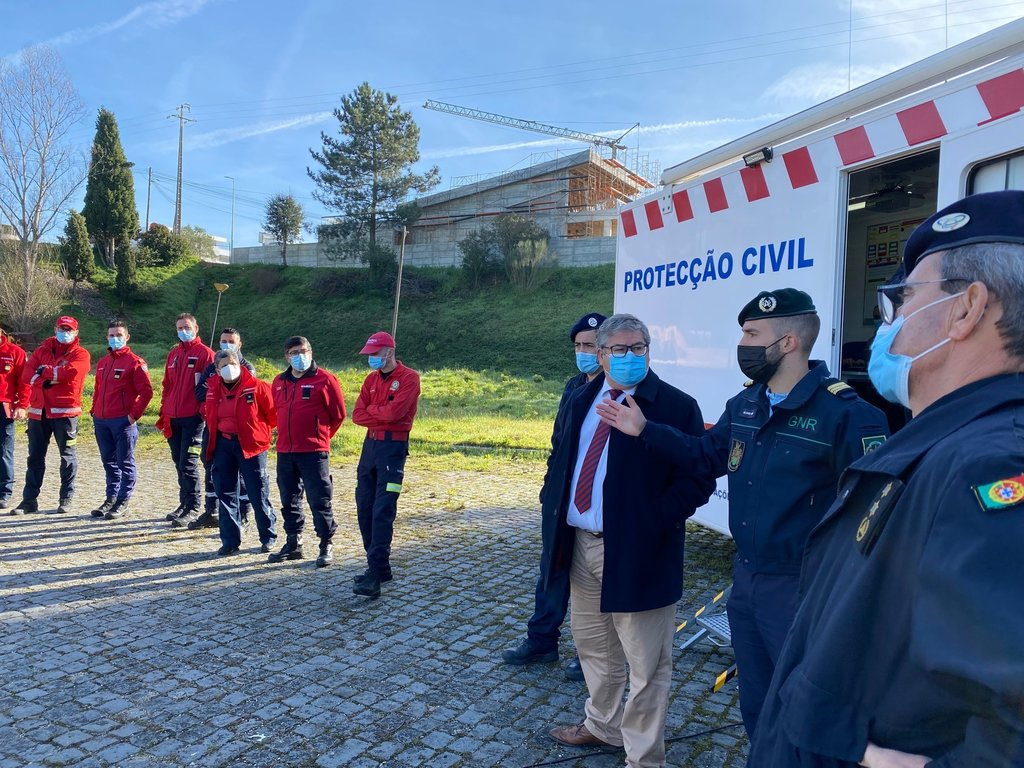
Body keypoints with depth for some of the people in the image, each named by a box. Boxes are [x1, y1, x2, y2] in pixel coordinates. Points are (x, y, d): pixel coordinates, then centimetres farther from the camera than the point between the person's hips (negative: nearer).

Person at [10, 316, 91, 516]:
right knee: (35, 456, 8)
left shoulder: (80, 354, 0)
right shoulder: (42, 350, 13)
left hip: (65, 411, -5)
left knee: (67, 456, 4)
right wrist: (51, 379, -14)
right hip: (38, 411, 5)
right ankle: (29, 500, 14)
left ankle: (67, 498, 14)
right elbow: (26, 375, 0)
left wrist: (43, 372, -7)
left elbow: (69, 372, -20)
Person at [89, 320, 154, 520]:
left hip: (123, 421, -7)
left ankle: (123, 503, 7)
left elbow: (146, 391, -12)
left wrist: (134, 414, -15)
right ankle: (111, 498, 25)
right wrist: (94, 410, 14)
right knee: (108, 461, 15)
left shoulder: (134, 362, -8)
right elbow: (98, 389, 24)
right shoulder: (102, 362, 15)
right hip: (101, 421, 7)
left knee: (125, 462, 1)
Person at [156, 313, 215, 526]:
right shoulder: (173, 354, 16)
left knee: (188, 464, -7)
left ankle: (193, 508, 1)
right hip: (173, 419, 7)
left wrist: (205, 413, -13)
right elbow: (167, 386, 20)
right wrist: (164, 414, 14)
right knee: (179, 463, 13)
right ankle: (184, 503, 24)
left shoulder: (205, 353, -5)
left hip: (193, 418, -7)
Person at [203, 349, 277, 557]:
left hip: (251, 445, -5)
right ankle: (230, 541, 16)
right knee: (225, 493, 7)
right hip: (223, 445, 5)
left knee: (258, 494, 2)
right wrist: (216, 435, 16)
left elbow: (274, 413, -6)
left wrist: (260, 431, 2)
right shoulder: (213, 389, 5)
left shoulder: (256, 387, -11)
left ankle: (268, 537, 17)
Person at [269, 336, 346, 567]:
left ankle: (327, 546, 9)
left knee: (319, 501, -2)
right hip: (285, 452, 6)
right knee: (289, 501, 14)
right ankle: (293, 544, 26)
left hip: (314, 452, -6)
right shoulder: (279, 382, 10)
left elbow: (338, 413, -1)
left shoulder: (324, 379, -6)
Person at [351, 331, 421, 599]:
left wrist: (371, 409, -2)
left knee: (383, 511, -11)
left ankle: (376, 574, -10)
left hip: (394, 446, -7)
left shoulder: (409, 378, -7)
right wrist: (384, 415, -10)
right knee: (364, 507, 8)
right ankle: (378, 565, 19)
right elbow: (357, 415, 5)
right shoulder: (371, 379, 13)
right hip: (370, 444, 7)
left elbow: (395, 412, -19)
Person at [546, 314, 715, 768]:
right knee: (593, 645, 23)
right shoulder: (581, 401, 9)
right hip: (582, 544, 7)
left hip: (636, 550, -6)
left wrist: (652, 522, -20)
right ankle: (603, 725, 45)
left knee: (645, 664, 5)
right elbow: (563, 460, 18)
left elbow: (698, 480, -13)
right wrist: (560, 514, 8)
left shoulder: (676, 406, -10)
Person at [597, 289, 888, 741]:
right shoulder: (744, 404, 5)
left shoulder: (844, 413, -20)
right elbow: (705, 457, 16)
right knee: (755, 707, 24)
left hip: (802, 589, -7)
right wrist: (645, 430, 6)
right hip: (745, 579, 7)